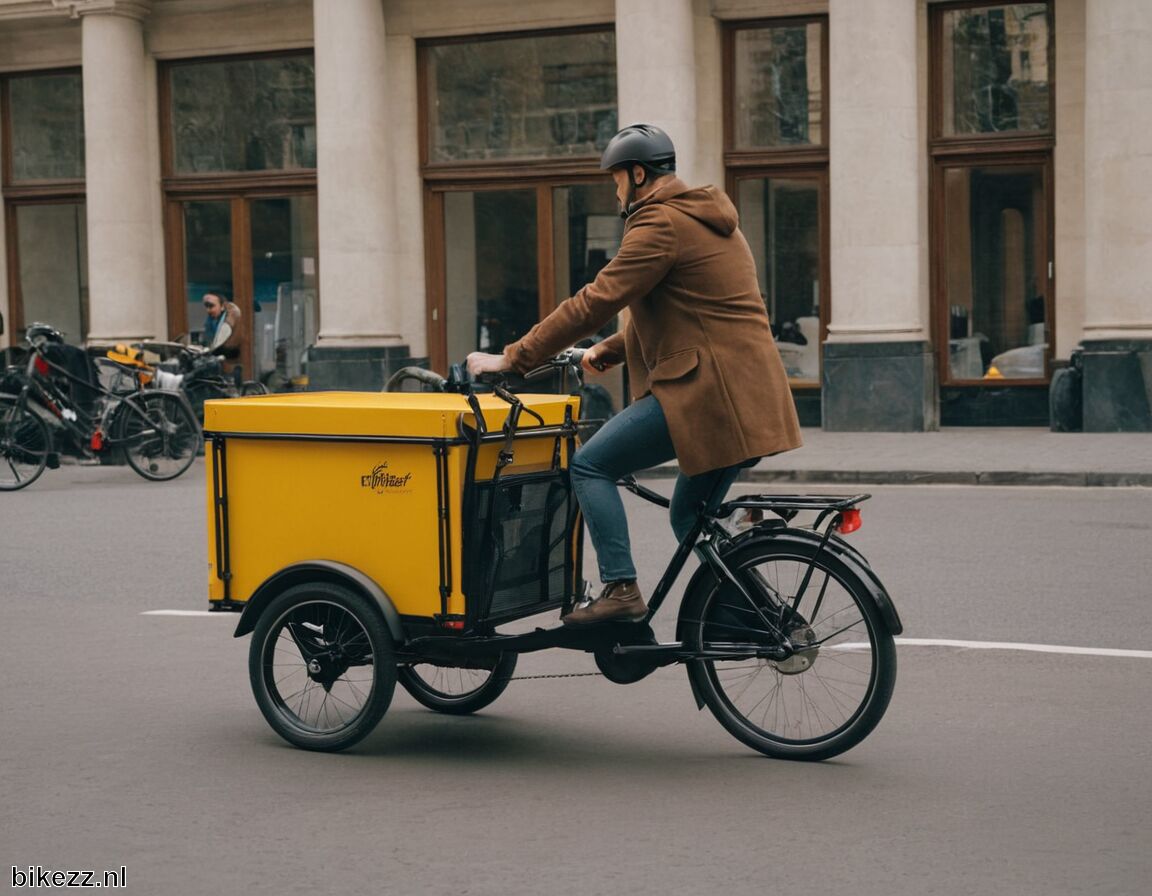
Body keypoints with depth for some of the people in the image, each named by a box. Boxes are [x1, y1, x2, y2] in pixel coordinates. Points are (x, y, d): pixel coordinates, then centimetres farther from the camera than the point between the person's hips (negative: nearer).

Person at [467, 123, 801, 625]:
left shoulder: (661, 225, -10)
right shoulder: (708, 217, 21)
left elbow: (595, 302, -14)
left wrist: (511, 359, -10)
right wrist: (607, 353, 23)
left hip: (705, 390, -10)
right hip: (749, 396, 10)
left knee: (590, 466, -5)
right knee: (690, 516, 19)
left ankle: (620, 589, -10)